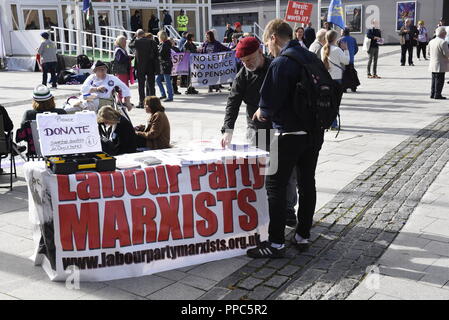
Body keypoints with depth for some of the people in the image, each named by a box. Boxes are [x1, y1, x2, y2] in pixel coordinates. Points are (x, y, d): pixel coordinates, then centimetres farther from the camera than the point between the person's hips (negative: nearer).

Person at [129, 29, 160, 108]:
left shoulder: (137, 42, -7)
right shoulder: (152, 42, -1)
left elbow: (130, 45, 14)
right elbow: (157, 54, 1)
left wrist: (135, 37, 16)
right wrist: (156, 68, 6)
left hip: (140, 67, -2)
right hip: (151, 67, 2)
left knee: (141, 86, 5)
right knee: (151, 85, 7)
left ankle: (142, 102, 4)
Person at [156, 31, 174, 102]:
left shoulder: (164, 44, -15)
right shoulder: (162, 44, 15)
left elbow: (160, 54, -18)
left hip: (166, 65, -10)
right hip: (162, 65, 10)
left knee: (167, 81, -6)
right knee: (158, 80, 15)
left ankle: (170, 97, -1)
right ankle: (163, 94, 23)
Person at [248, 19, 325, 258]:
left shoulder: (280, 63, -16)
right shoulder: (313, 58, 8)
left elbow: (270, 102, -20)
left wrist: (263, 113, 4)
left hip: (290, 133, -8)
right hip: (315, 130, 8)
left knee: (276, 186, 1)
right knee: (307, 182, 15)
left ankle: (276, 243, 4)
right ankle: (303, 235, 24)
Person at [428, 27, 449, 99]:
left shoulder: (431, 42, 7)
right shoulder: (443, 42, -18)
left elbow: (429, 53, 15)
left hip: (432, 65, 8)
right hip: (440, 65, -8)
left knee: (434, 80, 15)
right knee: (440, 80, -1)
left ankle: (432, 94, 18)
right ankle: (437, 95, 0)